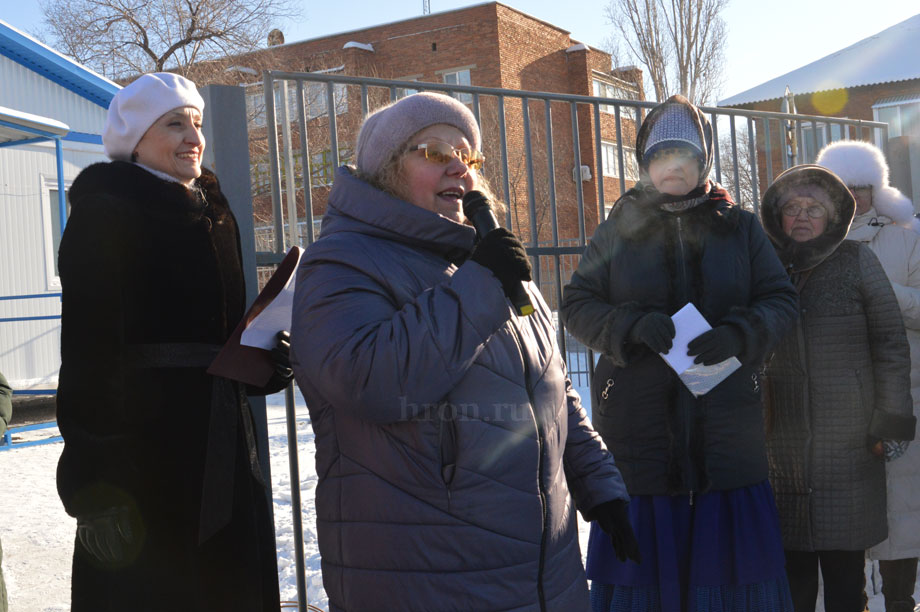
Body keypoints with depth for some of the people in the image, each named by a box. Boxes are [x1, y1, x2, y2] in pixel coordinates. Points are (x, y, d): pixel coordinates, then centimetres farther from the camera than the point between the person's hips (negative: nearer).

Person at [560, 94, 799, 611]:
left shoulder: (740, 227, 11)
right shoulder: (619, 228, 9)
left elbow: (781, 300, 7)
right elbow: (576, 305, 4)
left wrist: (738, 335, -14)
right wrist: (636, 325, -14)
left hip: (726, 418, 1)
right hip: (638, 421, -1)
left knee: (727, 543, 1)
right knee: (644, 544, -1)